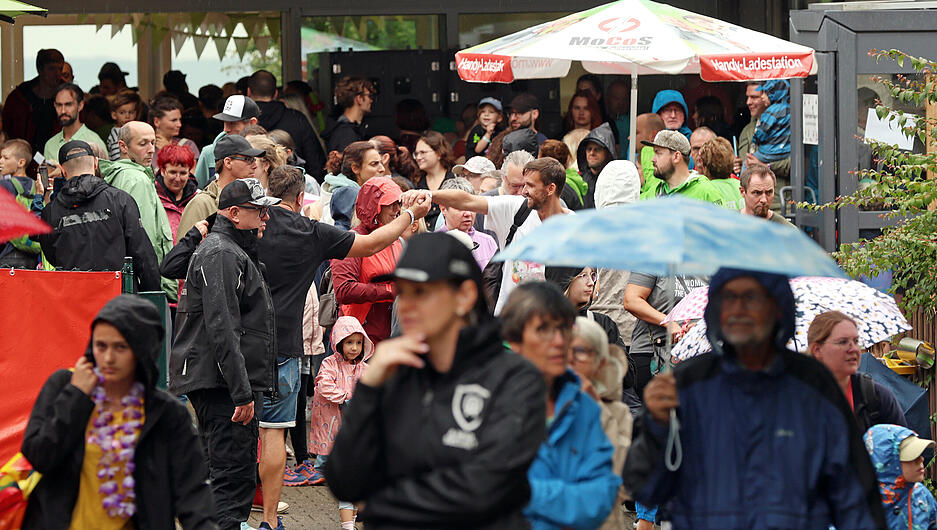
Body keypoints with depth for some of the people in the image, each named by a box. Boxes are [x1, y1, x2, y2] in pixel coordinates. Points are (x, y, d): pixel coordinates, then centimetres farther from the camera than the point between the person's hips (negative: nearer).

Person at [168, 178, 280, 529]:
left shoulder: (235, 252, 23)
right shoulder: (221, 255, -13)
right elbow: (222, 329, -22)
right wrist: (242, 393, -24)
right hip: (224, 383, -11)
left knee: (223, 474, 16)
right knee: (235, 477, -13)